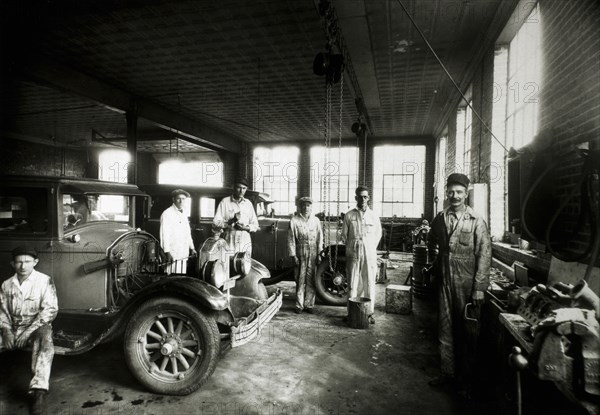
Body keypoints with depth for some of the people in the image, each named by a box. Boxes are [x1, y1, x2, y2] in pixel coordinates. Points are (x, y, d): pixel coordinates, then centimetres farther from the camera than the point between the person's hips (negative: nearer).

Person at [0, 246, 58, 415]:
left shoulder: (44, 281, -7)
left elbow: (50, 309, -12)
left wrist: (29, 330, -19)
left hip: (36, 327, -5)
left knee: (45, 335, -37)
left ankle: (39, 390, -40)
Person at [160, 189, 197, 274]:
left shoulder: (183, 215, 18)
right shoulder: (167, 214, -6)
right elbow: (164, 234, -13)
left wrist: (192, 248, 17)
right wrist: (167, 252, -18)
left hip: (184, 254, 7)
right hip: (173, 254, -7)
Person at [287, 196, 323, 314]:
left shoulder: (316, 220, 9)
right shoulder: (294, 220, 2)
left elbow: (319, 238, 10)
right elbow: (291, 239, 1)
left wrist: (319, 254, 4)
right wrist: (293, 255, -4)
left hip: (313, 256, 2)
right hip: (300, 255, -2)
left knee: (311, 281, 4)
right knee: (300, 281, 1)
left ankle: (309, 305, 14)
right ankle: (299, 305, 11)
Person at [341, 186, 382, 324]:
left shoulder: (373, 216, 5)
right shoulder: (349, 215, 2)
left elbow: (378, 234, 15)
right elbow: (344, 235, 8)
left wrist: (372, 248, 11)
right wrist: (350, 247, 6)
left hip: (370, 253, 1)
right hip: (353, 253, -1)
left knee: (369, 283, 3)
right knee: (353, 283, 2)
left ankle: (370, 313, 12)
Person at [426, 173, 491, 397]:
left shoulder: (476, 220, -8)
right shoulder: (439, 218, 5)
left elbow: (485, 254, -11)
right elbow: (431, 241, 22)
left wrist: (479, 287, -15)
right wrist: (434, 256, 2)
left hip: (467, 283, -4)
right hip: (444, 281, 4)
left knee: (467, 331, 8)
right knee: (445, 328, 12)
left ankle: (465, 379, 24)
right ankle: (448, 372, 28)